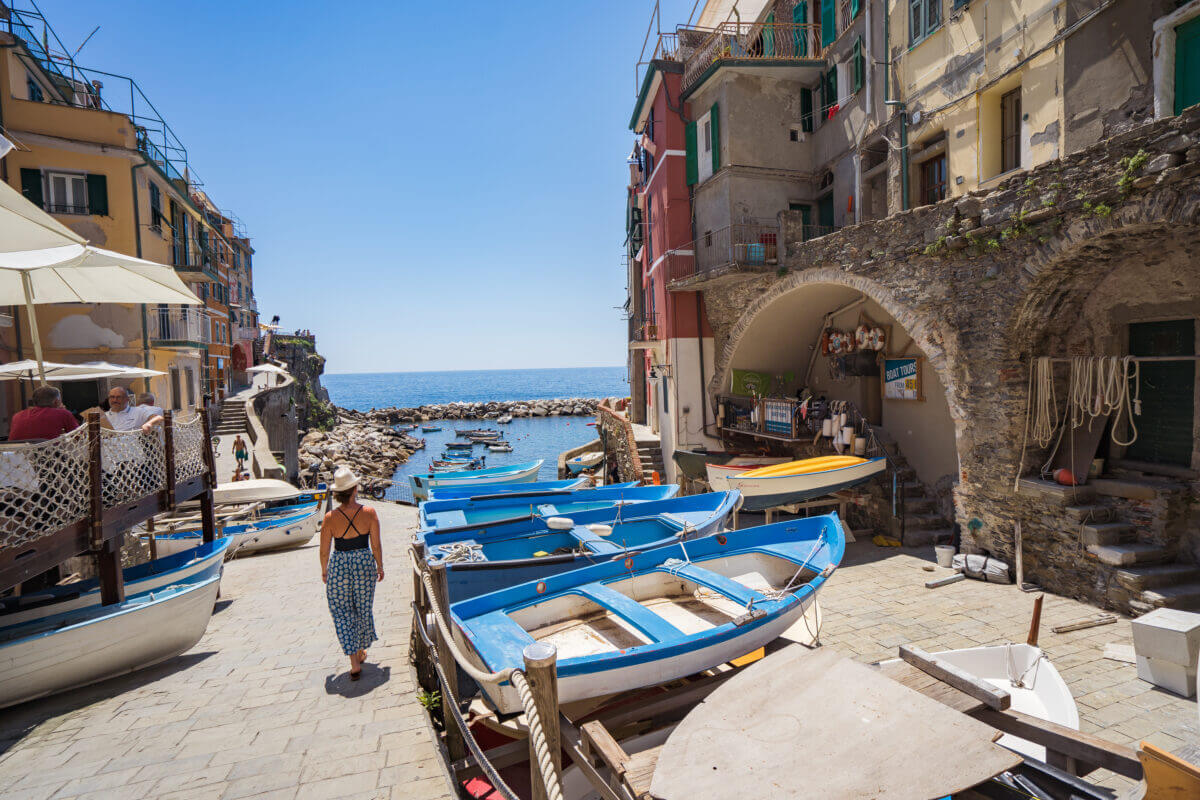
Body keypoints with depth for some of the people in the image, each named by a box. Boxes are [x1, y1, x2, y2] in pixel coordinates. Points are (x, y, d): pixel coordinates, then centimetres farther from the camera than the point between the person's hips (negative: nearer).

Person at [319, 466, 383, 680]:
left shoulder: (330, 518, -12)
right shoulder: (369, 513, -11)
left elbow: (324, 551, -3)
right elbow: (376, 545, -5)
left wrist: (324, 571, 15)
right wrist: (380, 567, 10)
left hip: (339, 566, -1)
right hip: (364, 564, 1)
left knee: (342, 614, 9)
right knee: (364, 609, 18)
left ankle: (354, 663, 5)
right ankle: (361, 652, 37)